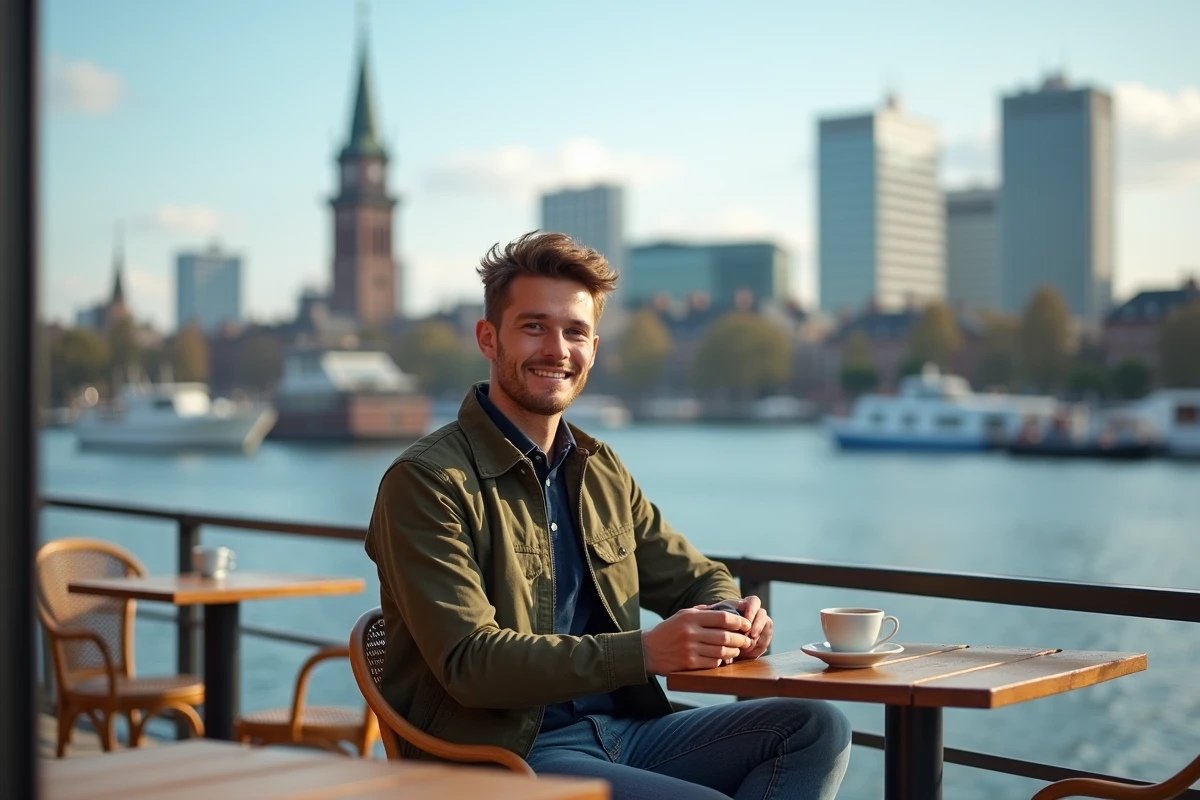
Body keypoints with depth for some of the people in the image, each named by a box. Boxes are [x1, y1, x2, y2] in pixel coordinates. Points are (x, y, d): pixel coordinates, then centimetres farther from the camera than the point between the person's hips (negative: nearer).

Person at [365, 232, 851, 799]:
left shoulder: (601, 471, 14)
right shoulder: (425, 481, -9)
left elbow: (697, 579, 22)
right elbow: (470, 663, -18)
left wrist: (734, 618, -3)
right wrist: (645, 651, -26)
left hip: (623, 733, 8)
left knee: (817, 728, -9)